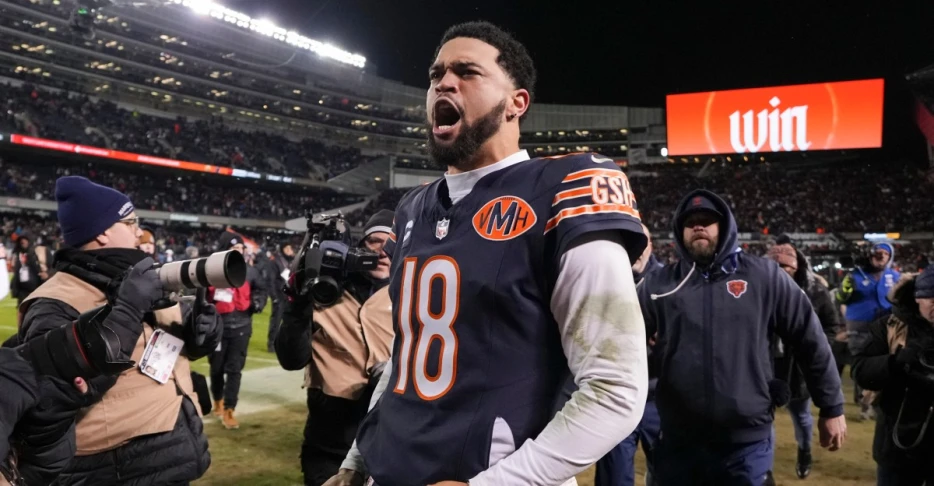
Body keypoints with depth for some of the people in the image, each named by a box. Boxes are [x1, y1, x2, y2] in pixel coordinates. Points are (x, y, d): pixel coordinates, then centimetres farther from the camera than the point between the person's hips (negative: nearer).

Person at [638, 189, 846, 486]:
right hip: (679, 444, 1)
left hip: (747, 444, 0)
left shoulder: (764, 276, 2)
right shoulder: (659, 284, 3)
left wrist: (832, 407, 8)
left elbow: (810, 340, 6)